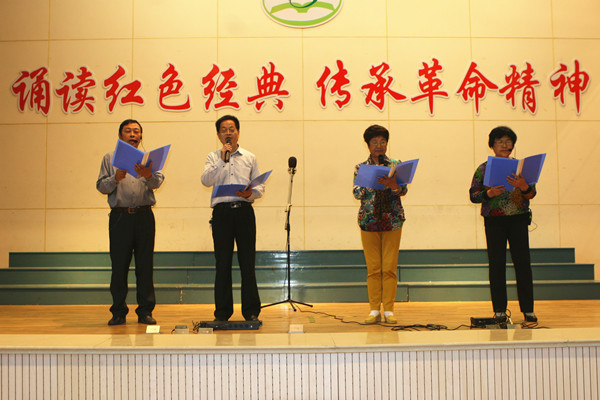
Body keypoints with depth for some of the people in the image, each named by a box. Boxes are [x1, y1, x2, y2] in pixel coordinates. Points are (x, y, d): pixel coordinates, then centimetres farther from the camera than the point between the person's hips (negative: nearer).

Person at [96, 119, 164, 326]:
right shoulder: (110, 158, 14)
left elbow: (158, 181, -2)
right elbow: (101, 186, 6)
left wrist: (148, 176, -25)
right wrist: (116, 179, -14)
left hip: (144, 216, 1)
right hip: (120, 216, 0)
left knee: (145, 265, 1)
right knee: (119, 265, 0)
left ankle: (145, 311, 7)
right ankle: (118, 312, 9)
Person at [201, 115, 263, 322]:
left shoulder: (250, 158, 15)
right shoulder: (213, 157, 12)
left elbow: (260, 186, 10)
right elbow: (206, 181, -5)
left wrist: (251, 193, -11)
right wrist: (222, 160, -11)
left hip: (244, 210, 1)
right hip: (222, 210, 0)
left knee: (247, 262, -1)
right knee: (222, 262, 1)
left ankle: (251, 311, 6)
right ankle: (222, 311, 9)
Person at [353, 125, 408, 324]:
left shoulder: (396, 165, 7)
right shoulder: (361, 168, 8)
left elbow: (403, 189, -4)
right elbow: (356, 193, -4)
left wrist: (393, 185, -27)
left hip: (392, 220, 0)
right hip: (369, 221, 0)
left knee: (390, 267, 0)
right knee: (373, 268, 3)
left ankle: (388, 309, 8)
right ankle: (374, 310, 10)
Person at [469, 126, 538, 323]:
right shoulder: (484, 168, 7)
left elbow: (532, 193, 1)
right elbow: (473, 195, 4)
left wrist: (523, 186, -21)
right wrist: (489, 193, -16)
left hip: (518, 220, 1)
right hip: (494, 222, 0)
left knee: (523, 263, -1)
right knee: (497, 264, 0)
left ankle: (527, 309, 7)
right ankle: (499, 310, 7)